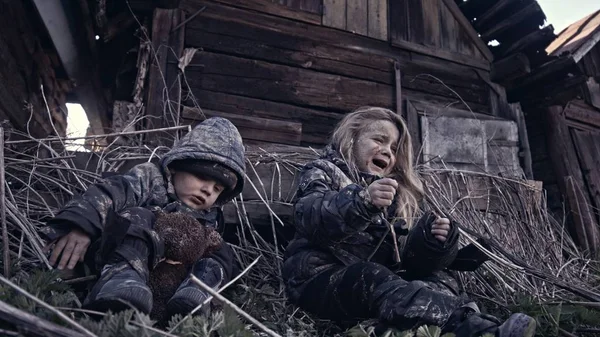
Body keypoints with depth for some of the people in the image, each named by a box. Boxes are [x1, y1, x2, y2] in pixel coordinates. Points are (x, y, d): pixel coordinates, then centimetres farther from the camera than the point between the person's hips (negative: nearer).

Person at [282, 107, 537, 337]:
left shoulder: (395, 194, 21)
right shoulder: (323, 172, 5)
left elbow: (404, 258, 9)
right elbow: (309, 216, -20)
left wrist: (431, 242, -13)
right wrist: (363, 200, -37)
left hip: (376, 279, 6)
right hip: (322, 280, -6)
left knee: (436, 278, -12)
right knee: (372, 278, -32)